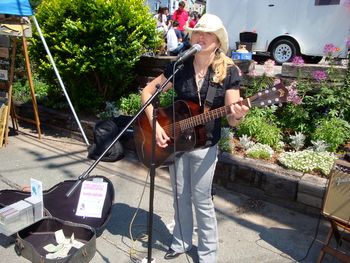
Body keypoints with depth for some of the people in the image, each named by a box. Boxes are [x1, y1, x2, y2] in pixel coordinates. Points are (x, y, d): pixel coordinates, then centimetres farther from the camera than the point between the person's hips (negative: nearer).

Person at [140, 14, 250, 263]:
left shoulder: (229, 71, -9)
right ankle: (182, 241, 39)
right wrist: (154, 124, -13)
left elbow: (231, 119, -12)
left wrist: (238, 114, -36)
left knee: (201, 200, 7)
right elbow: (147, 91, -1)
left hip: (205, 145, -3)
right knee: (180, 196, 16)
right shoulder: (180, 66, -4)